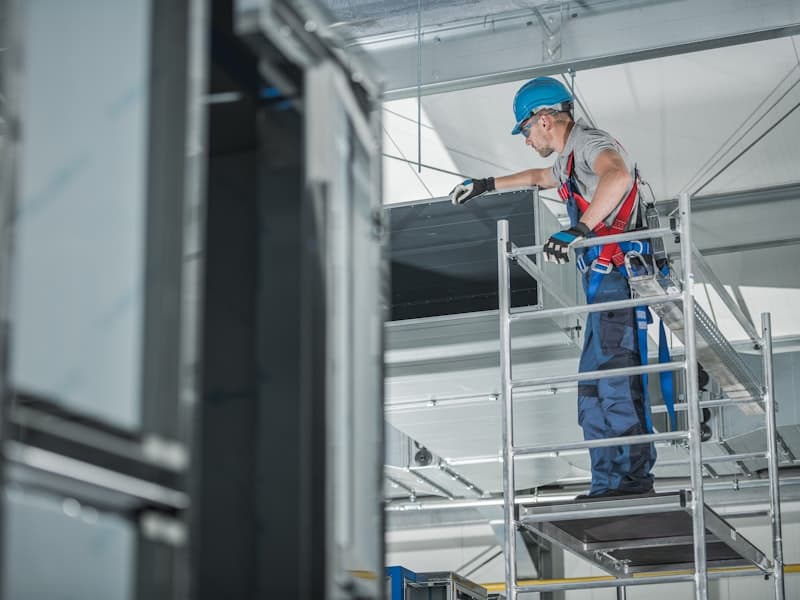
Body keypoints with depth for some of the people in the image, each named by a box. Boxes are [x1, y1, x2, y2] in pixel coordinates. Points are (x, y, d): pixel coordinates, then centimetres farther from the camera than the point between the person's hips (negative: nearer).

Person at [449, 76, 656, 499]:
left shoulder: (590, 144, -9)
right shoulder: (568, 159, 23)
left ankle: (633, 477, -13)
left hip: (619, 276, -10)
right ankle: (610, 483, 6)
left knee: (614, 377, -14)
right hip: (604, 282, 10)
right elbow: (538, 177, 47)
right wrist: (487, 185, 52)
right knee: (594, 385, 6)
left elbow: (618, 175, -33)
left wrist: (579, 230, -35)